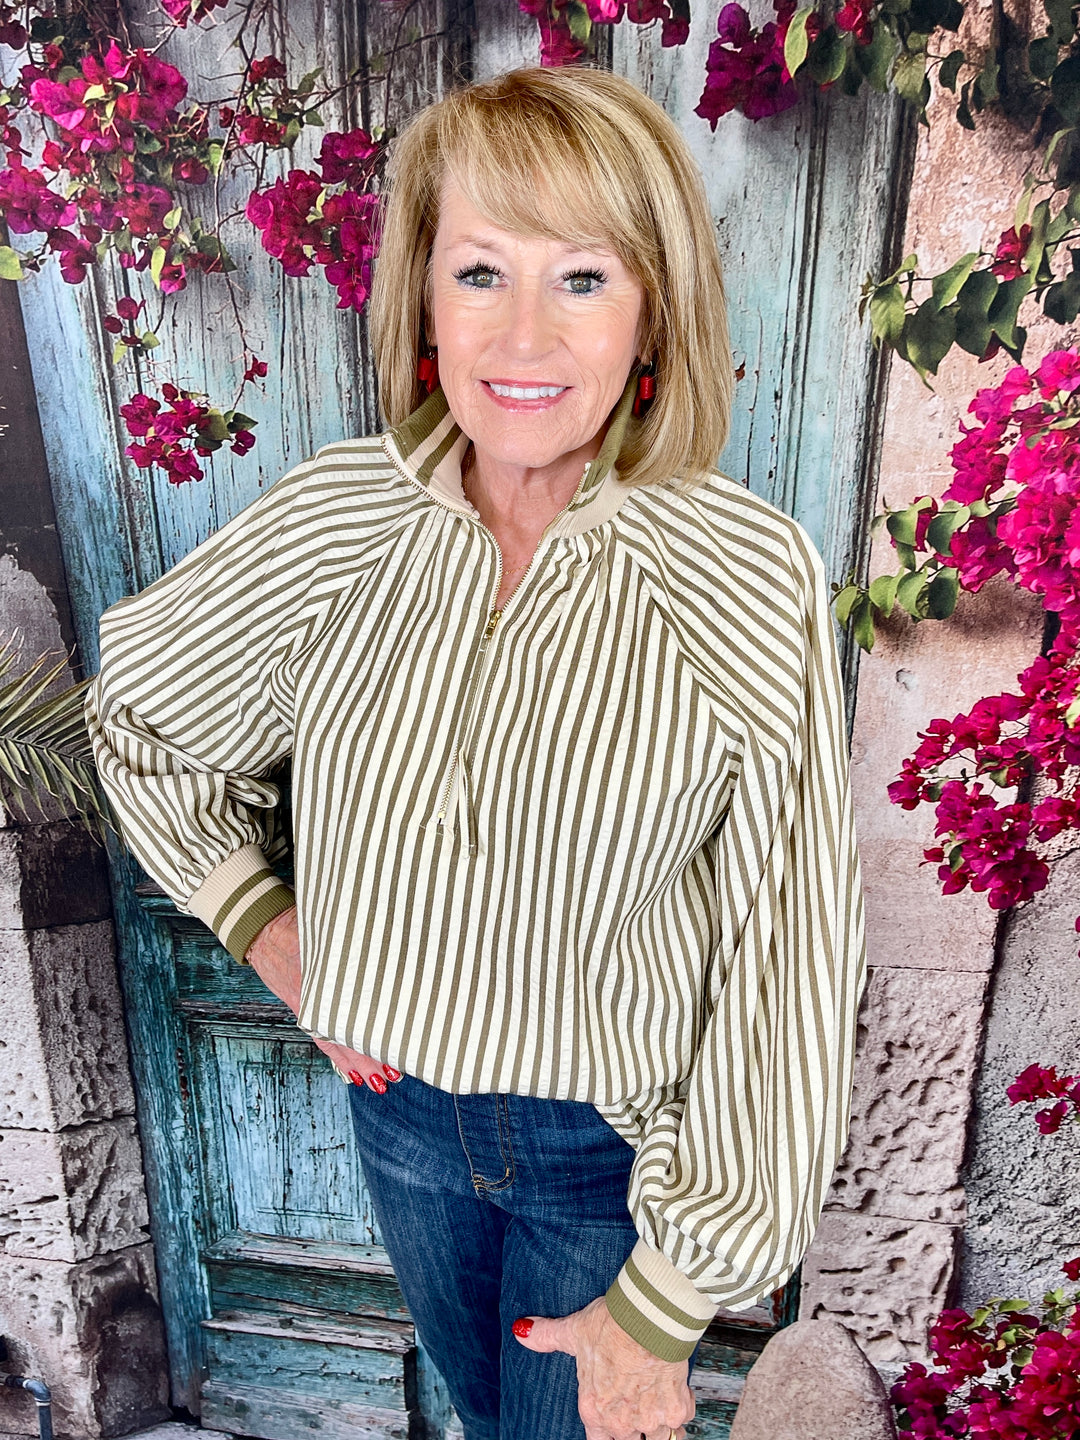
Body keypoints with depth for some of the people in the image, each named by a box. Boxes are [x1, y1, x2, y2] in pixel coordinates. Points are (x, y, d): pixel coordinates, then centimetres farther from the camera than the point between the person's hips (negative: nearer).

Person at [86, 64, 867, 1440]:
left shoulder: (748, 578, -25)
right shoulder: (338, 516, -15)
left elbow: (787, 964, -20)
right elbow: (137, 703, 4)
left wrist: (668, 1296, -14)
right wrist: (259, 919, -2)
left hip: (619, 1142, -3)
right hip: (400, 1099, 4)